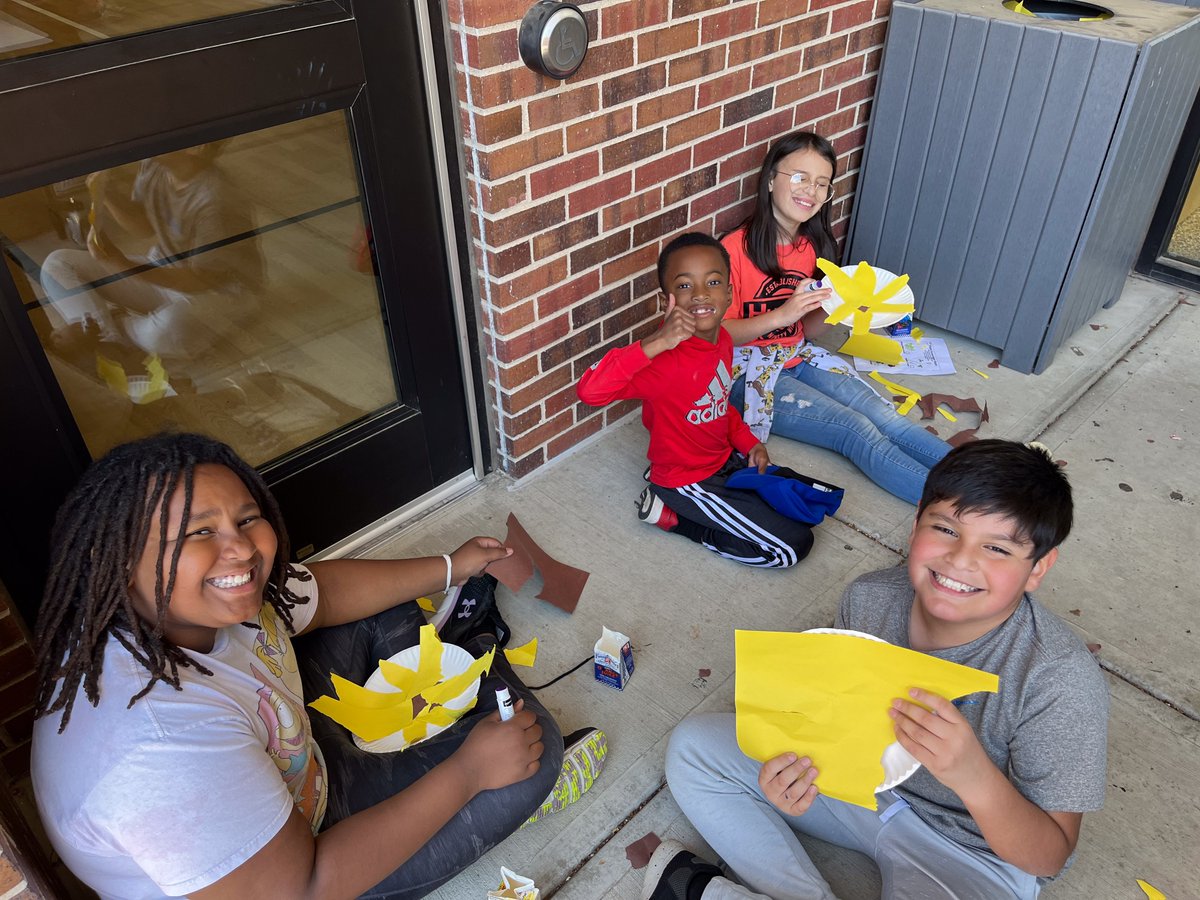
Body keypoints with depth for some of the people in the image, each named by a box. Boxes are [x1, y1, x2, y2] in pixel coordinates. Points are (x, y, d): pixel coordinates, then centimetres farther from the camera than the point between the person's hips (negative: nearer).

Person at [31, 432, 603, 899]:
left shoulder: (221, 597, -17)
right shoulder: (163, 740, -41)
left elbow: (322, 592, 3)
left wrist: (449, 568, 10)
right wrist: (469, 770, -28)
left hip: (289, 761, 8)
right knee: (532, 752, -13)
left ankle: (463, 653, 36)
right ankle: (481, 661, 15)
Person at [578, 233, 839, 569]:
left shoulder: (721, 340, -6)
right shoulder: (669, 360, -33)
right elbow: (590, 390, -46)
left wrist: (747, 441, 2)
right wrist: (656, 342, -50)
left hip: (726, 459, 8)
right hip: (689, 480, -8)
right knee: (792, 546, -6)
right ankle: (673, 515, 1)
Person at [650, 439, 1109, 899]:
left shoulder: (1063, 684, -29)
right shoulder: (869, 597, -18)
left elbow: (1048, 857, -20)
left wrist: (973, 777, -41)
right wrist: (795, 759, -22)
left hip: (971, 850, -4)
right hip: (859, 774, 5)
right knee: (693, 744, -2)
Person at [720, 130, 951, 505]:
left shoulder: (814, 246, 6)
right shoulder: (736, 248, -16)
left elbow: (806, 332, 9)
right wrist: (782, 314, -29)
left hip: (799, 359, 6)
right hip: (751, 372, -6)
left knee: (883, 415, -14)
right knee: (858, 431, -19)